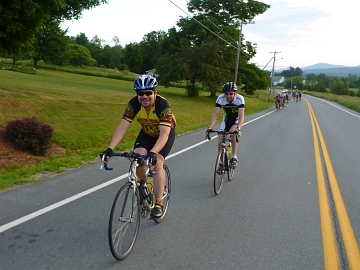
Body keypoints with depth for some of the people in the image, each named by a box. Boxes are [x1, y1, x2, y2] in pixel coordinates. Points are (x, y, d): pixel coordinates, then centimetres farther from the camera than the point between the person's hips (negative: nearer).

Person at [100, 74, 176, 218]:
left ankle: (158, 204, -10)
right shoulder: (133, 104, -25)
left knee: (156, 163, -21)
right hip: (147, 133, 4)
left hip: (166, 133, -3)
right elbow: (122, 127, -30)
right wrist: (110, 149, -42)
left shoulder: (163, 105, -35)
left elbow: (164, 134, -43)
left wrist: (153, 153, -59)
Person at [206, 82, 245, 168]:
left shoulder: (240, 99, -29)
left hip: (236, 120, -2)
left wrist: (238, 128, -54)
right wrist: (210, 126, -45)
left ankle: (234, 158, -19)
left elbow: (241, 116, -37)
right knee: (220, 142, -11)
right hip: (226, 120, 2)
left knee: (233, 132, -32)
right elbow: (215, 114, -29)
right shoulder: (220, 98, -24)